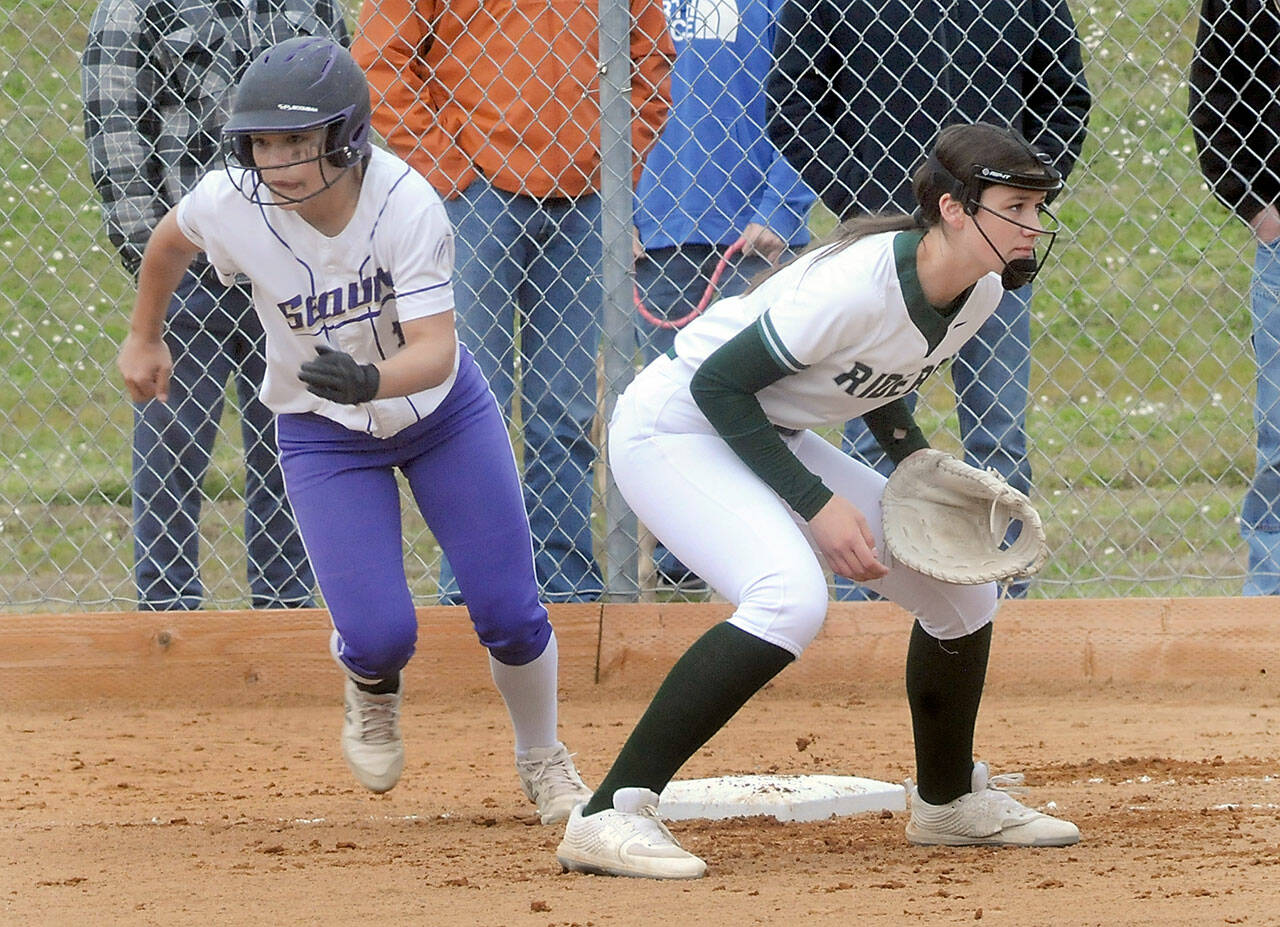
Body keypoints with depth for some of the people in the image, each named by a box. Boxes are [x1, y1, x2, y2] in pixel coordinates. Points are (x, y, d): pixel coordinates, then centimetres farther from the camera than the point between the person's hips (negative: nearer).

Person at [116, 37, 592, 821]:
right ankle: (374, 696, 25)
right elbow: (172, 239, 1)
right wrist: (144, 338, 15)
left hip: (440, 410, -1)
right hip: (325, 434, 1)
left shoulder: (408, 205, -30)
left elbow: (434, 349, -35)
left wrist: (370, 381, -56)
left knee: (511, 613, -2)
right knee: (378, 633, -14)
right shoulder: (231, 205, -24)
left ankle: (543, 760, 29)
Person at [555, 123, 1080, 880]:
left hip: (775, 440, 9)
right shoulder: (858, 282, -31)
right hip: (674, 427, -9)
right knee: (791, 597, -33)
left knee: (963, 586, 8)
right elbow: (719, 384, -25)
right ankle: (611, 816, -31)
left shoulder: (981, 293, -5)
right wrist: (818, 505, -25)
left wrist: (917, 460, -4)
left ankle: (949, 801, 31)